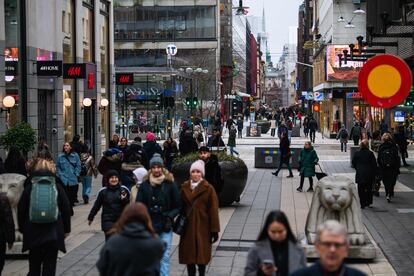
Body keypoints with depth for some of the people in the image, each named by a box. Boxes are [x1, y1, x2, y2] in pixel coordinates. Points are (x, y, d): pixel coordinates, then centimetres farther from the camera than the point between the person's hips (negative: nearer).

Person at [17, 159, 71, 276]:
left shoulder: (29, 186, 0)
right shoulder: (57, 186, 0)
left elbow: (21, 209, 2)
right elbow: (66, 209, 1)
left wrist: (22, 228, 13)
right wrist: (66, 229, 9)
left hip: (33, 232, 1)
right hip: (53, 232, -1)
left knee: (34, 263, 14)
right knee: (50, 265, 5)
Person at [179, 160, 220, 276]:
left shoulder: (208, 189, -6)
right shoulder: (184, 188, 6)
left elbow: (213, 210, -8)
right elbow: (181, 207, 9)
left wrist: (214, 230, -10)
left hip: (202, 227, -3)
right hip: (188, 226, 3)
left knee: (202, 255, 1)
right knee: (188, 254, 6)